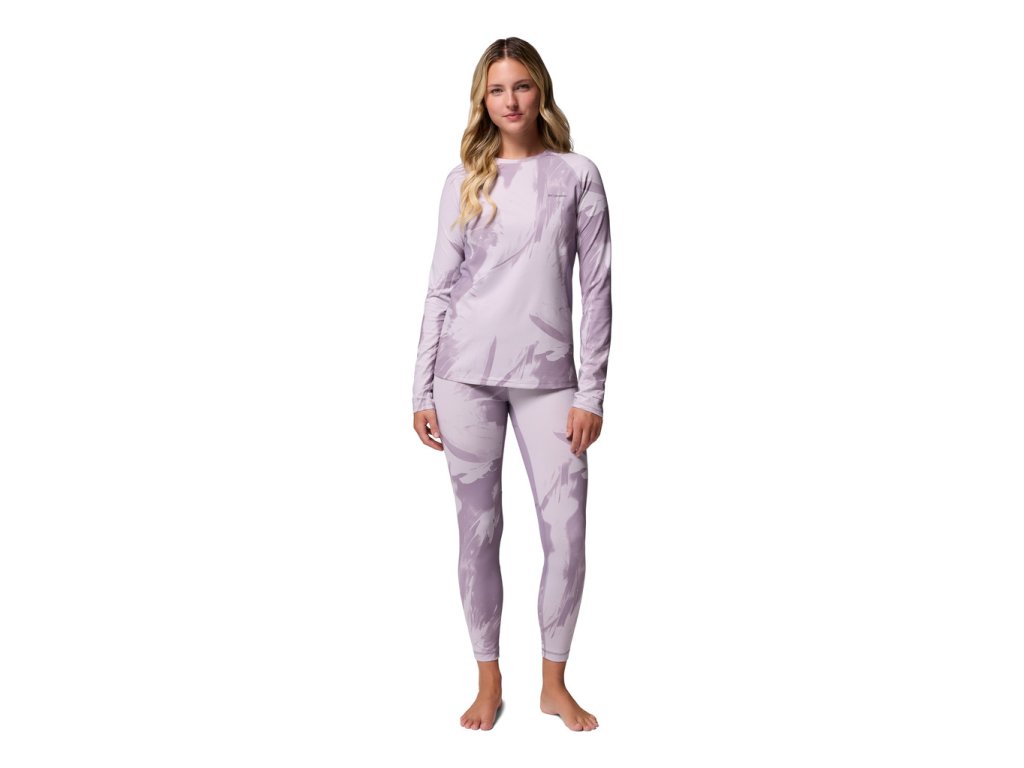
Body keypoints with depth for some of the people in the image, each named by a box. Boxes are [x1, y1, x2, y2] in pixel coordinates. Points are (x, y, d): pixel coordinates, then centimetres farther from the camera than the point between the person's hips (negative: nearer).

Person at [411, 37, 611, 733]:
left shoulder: (577, 175, 4)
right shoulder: (465, 180, 8)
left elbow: (598, 288, 2)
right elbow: (441, 288, 8)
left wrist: (592, 392, -3)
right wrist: (423, 390, 4)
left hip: (547, 375, -1)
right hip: (467, 373, 1)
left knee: (568, 533, -3)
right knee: (479, 531, 6)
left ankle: (554, 683, 16)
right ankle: (489, 681, 20)